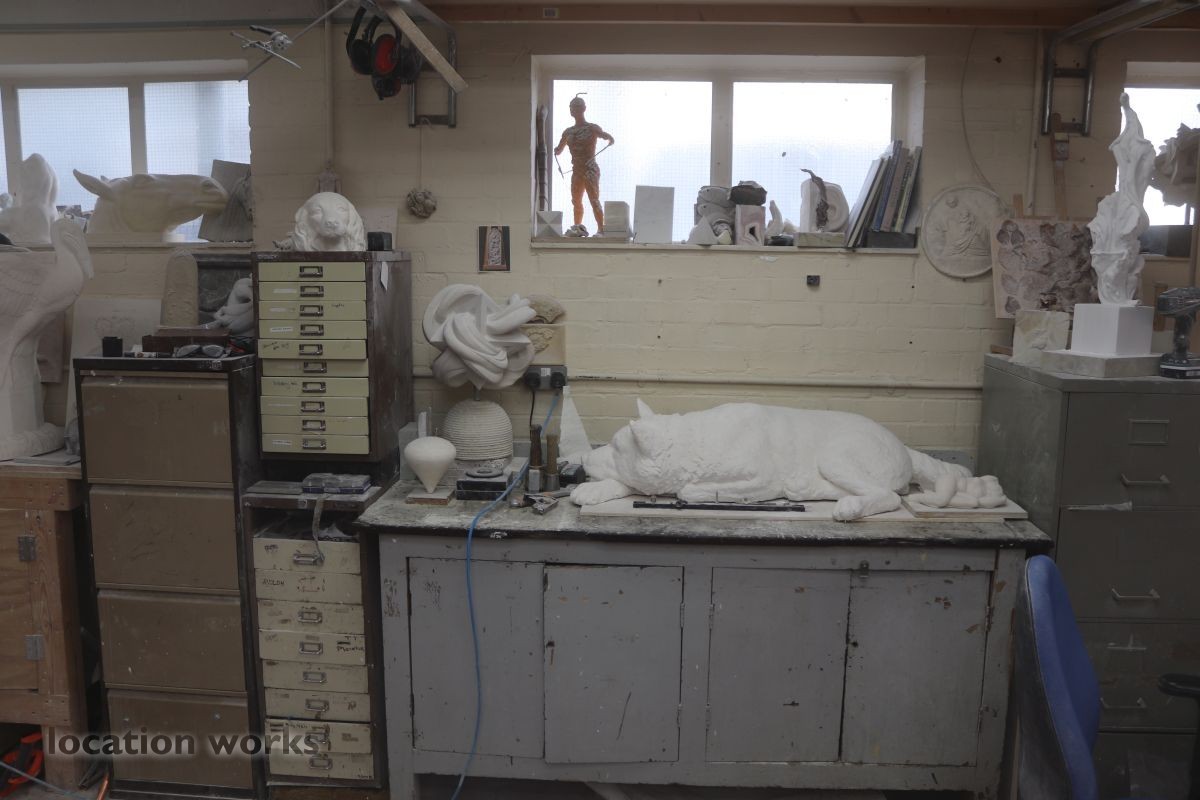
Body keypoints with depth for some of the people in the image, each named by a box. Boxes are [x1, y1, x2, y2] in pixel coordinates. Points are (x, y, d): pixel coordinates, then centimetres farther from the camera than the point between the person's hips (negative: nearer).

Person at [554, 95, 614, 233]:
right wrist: (556, 150, -3)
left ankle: (601, 229, -14)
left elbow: (608, 137, -12)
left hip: (590, 170, -6)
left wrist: (610, 140, -37)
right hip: (576, 171, 6)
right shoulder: (568, 132, 14)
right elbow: (558, 151, 21)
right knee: (576, 201, 11)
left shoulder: (592, 128, -2)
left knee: (594, 200, -13)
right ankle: (577, 228, 23)